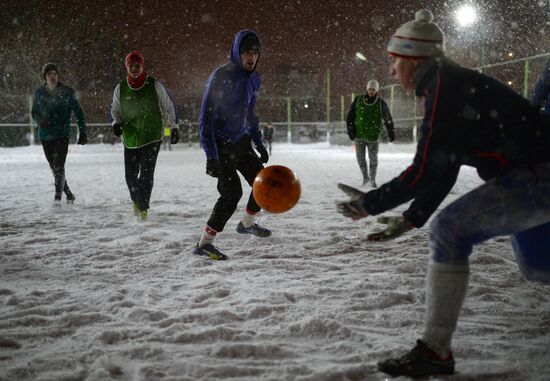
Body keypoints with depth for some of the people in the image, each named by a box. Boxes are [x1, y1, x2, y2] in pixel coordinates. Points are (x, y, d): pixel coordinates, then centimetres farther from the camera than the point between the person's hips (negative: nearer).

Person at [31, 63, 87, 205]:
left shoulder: (67, 92, -5)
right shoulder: (39, 93, 3)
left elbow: (78, 112, 0)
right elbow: (34, 112, 13)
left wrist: (82, 132, -3)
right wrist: (40, 120, -9)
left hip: (62, 135, -4)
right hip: (45, 136, 4)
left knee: (59, 166, -13)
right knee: (54, 167, 11)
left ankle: (57, 198, -9)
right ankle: (68, 194, 25)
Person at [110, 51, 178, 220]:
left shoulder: (155, 85, -5)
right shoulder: (120, 88, 0)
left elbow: (168, 107, 7)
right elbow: (115, 109, 15)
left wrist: (174, 127, 9)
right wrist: (116, 122, -3)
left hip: (152, 138, -3)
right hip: (130, 139, 3)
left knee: (146, 173, -12)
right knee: (130, 175, 8)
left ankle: (143, 207, 1)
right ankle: (136, 200, 36)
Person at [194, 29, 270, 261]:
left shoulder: (253, 78, 5)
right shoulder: (221, 77, -20)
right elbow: (206, 118, -21)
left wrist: (259, 144, 17)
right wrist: (211, 156, -27)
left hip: (242, 142, 8)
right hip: (221, 145, -8)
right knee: (232, 192, -18)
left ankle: (247, 224, 37)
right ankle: (204, 243, -8)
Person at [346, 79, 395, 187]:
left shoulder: (381, 103, -2)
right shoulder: (358, 100, 1)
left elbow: (388, 119, 5)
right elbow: (350, 115, 5)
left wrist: (391, 133, 4)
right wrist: (350, 129, -4)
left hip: (373, 137, -1)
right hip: (358, 135, 1)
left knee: (373, 159, 5)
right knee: (360, 158, 6)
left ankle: (372, 179, 19)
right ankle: (365, 177, 25)